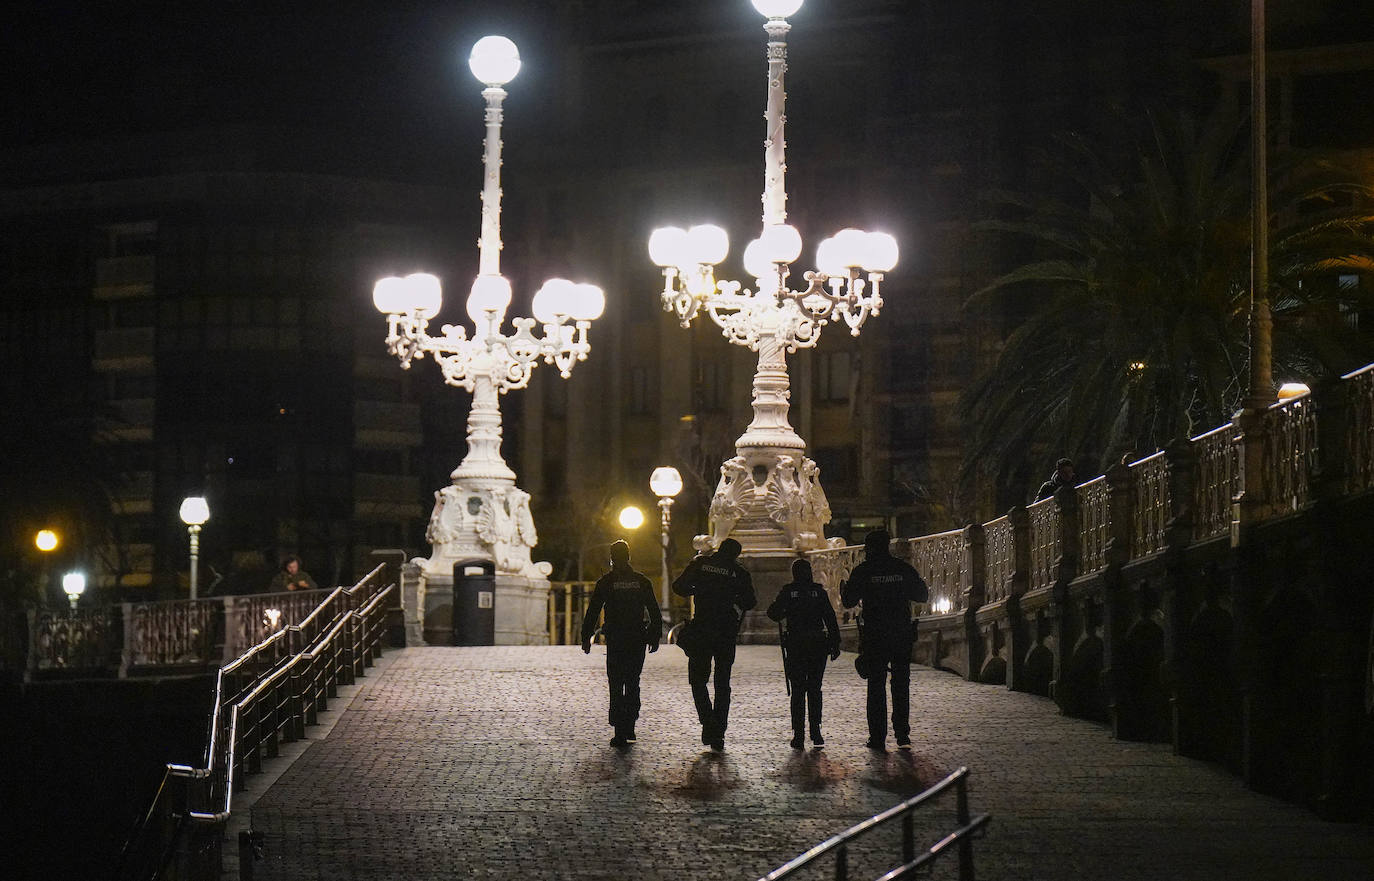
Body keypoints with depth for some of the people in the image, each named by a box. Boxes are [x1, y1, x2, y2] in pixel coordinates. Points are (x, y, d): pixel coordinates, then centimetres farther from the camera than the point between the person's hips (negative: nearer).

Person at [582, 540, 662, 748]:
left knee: (616, 686, -1)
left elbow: (593, 611, -4)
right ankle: (630, 729, 14)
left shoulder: (605, 582, -2)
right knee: (633, 683, 16)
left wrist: (586, 637, 1)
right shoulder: (641, 581, 6)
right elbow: (654, 612, 7)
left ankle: (620, 734, -8)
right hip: (638, 639, 3)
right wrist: (655, 636, 13)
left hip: (615, 641, -3)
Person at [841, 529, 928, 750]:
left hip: (874, 636, -2)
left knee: (876, 687, 4)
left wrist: (844, 589, 21)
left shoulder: (862, 572, -4)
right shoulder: (904, 569, 2)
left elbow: (849, 601, 0)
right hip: (902, 635, 2)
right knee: (901, 685, 10)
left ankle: (878, 736, 1)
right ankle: (902, 733, 5)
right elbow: (922, 595, 9)